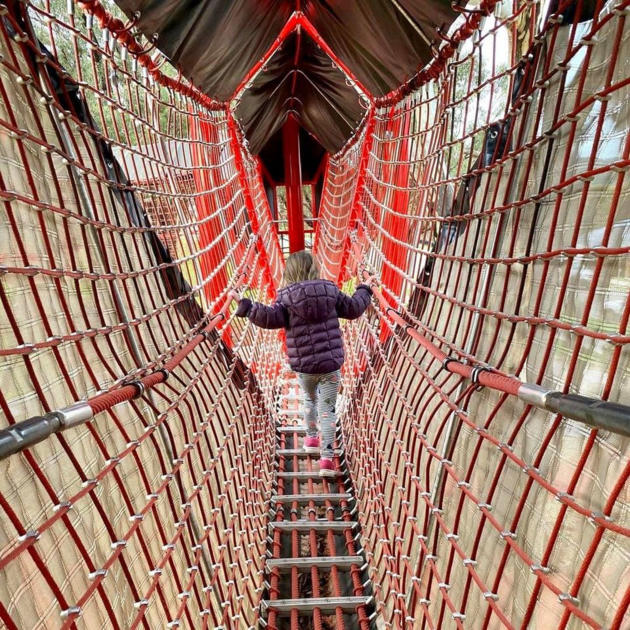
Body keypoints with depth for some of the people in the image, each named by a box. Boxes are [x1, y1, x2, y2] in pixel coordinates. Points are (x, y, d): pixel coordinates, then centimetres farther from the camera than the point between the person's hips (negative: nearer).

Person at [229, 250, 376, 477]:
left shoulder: (286, 297, -7)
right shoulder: (330, 291, 0)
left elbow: (271, 318, -18)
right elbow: (353, 308, 9)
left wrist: (245, 305, -12)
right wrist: (365, 289, 25)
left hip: (303, 366, 0)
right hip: (331, 363, 0)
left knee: (310, 399, 29)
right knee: (327, 409, 7)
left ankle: (311, 438, 43)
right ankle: (326, 459, 3)